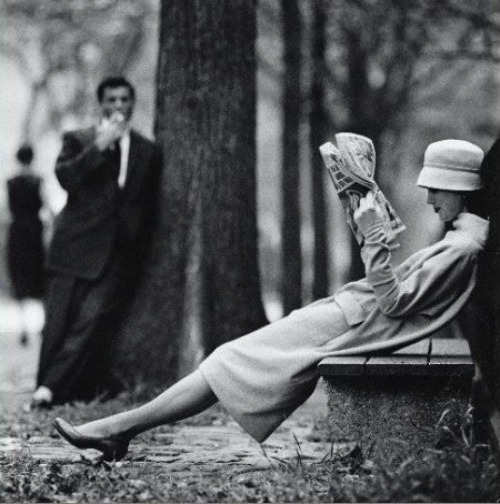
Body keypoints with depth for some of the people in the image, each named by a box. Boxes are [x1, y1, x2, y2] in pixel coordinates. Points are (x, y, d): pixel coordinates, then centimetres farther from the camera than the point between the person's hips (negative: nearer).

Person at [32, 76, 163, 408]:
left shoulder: (148, 152, 15)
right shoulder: (79, 141, 10)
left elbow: (151, 207, 18)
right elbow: (65, 176, -8)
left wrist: (142, 250, 11)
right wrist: (99, 146, -11)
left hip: (121, 254, 0)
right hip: (77, 248, 0)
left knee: (93, 319, -15)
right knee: (59, 326, -4)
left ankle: (51, 387, -16)